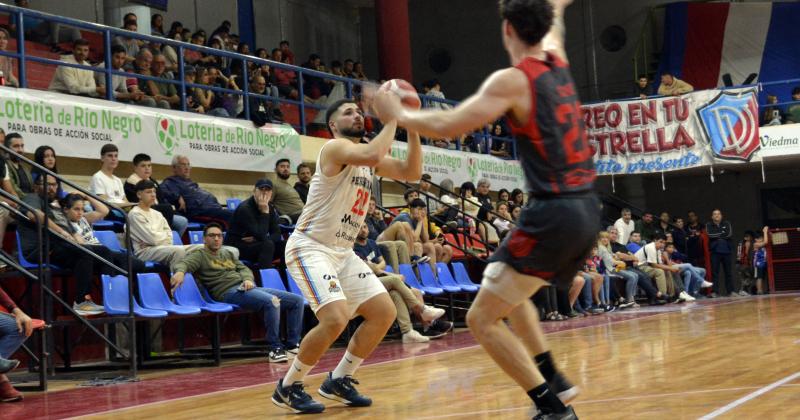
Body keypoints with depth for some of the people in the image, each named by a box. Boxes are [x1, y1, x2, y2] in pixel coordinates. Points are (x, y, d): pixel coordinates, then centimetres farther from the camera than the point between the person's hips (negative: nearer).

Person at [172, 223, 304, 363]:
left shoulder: (228, 253, 28)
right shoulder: (199, 255, 7)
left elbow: (243, 268, 21)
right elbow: (183, 263, -12)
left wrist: (248, 279, -4)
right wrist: (180, 271, -37)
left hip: (248, 287, 8)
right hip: (229, 292, -8)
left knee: (297, 300, 0)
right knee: (271, 301, -35)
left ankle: (292, 344, 6)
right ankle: (274, 349, -27)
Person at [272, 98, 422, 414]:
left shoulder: (368, 156, 12)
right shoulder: (335, 147, -14)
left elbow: (412, 172, 5)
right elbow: (373, 155, -34)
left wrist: (411, 126, -4)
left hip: (343, 251, 9)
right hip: (309, 247, -9)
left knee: (384, 313, 3)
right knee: (336, 319, -25)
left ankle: (338, 381, 16)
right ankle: (287, 387, -4)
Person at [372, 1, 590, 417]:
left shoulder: (512, 80, -12)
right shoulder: (558, 63, 10)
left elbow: (448, 126, -17)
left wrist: (398, 114, -2)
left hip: (553, 213, -9)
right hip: (586, 209, 9)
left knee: (482, 319, -2)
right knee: (507, 292, 30)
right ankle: (553, 378, 26)